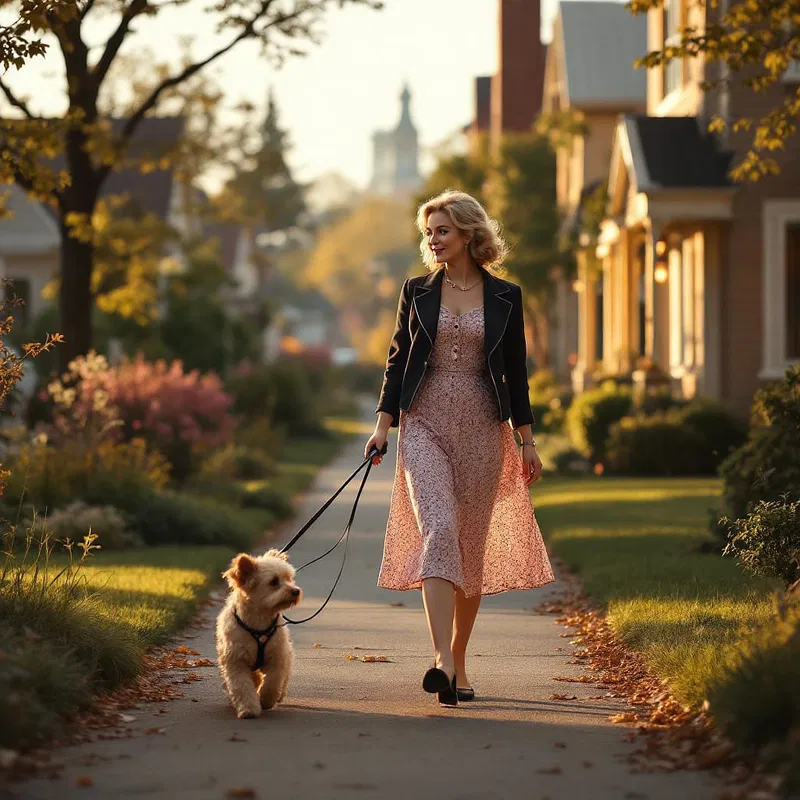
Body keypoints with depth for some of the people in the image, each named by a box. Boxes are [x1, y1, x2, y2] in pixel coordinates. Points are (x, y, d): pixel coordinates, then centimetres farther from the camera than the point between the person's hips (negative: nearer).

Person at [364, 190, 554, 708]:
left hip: (482, 429, 1)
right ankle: (442, 662, -29)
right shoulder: (417, 293, 8)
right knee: (437, 529, -19)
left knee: (471, 546, 4)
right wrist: (383, 425, 2)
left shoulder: (505, 297, 6)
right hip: (425, 425, -1)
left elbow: (515, 371, 9)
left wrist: (528, 439, 6)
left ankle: (458, 663, 16)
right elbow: (398, 360, 10)